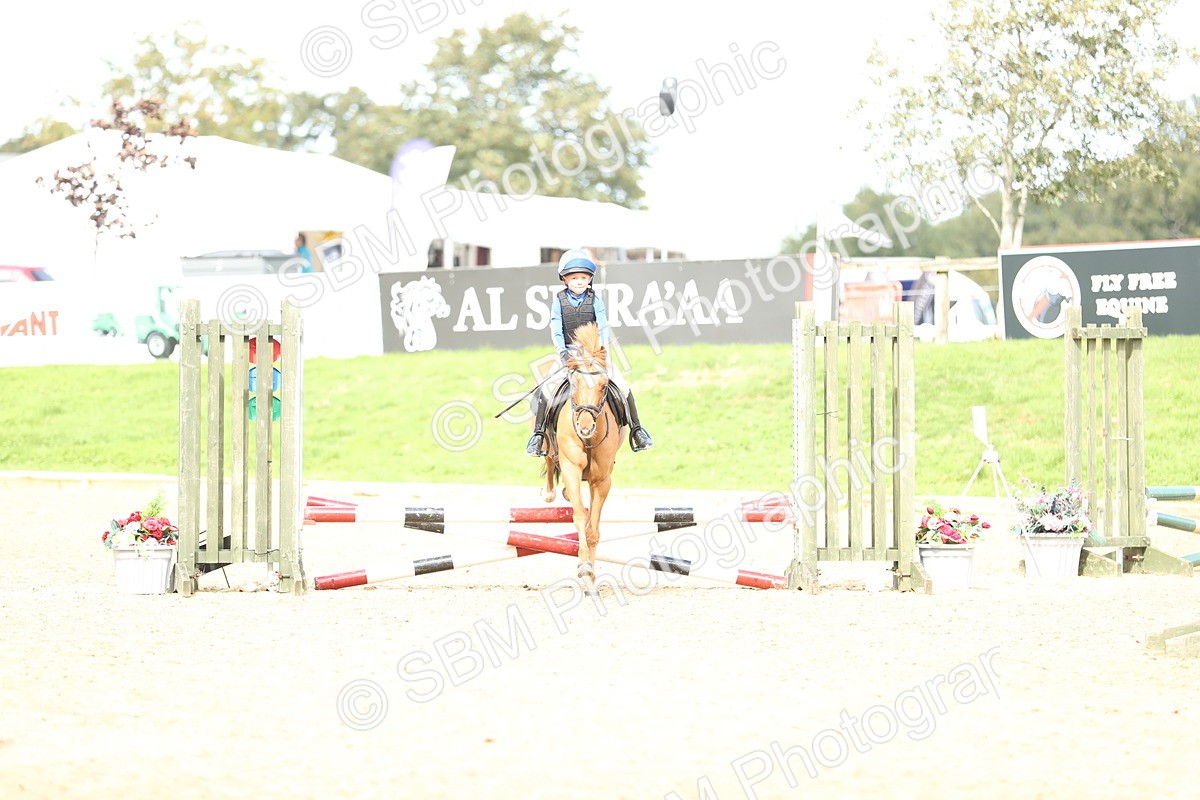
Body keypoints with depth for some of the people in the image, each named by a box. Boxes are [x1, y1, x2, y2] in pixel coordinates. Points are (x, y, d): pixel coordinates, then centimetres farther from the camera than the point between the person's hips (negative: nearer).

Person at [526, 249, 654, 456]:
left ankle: (636, 428, 7)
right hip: (568, 355, 0)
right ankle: (538, 433, -3)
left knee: (623, 388, -9)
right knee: (543, 392, -16)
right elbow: (556, 330, -10)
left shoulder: (595, 300, -3)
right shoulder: (559, 301, -3)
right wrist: (562, 352, -24)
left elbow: (603, 328, -9)